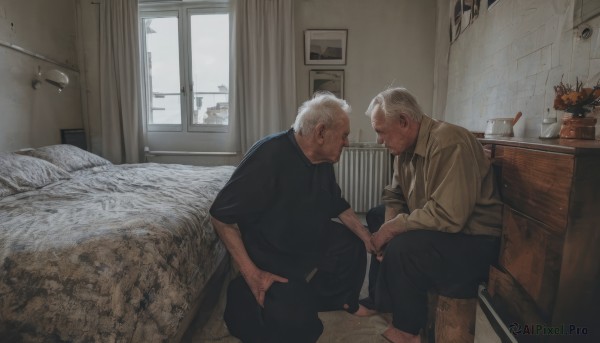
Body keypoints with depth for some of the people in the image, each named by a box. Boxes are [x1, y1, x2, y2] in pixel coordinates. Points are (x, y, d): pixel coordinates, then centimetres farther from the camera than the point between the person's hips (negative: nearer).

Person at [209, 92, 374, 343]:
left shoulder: (323, 161, -4)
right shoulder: (269, 156, -30)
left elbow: (337, 205, 11)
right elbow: (222, 215, -26)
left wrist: (367, 237, 2)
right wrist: (250, 273, -28)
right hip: (269, 254, -8)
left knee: (354, 245, 9)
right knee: (296, 321, -22)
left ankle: (331, 300, 28)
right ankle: (244, 300, 7)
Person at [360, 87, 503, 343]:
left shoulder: (448, 143, -27)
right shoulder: (406, 146, 0)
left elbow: (447, 216, -33)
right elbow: (394, 195, 6)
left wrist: (393, 227, -24)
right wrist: (387, 226, -12)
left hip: (474, 239, -9)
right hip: (432, 224, 9)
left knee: (402, 248, -30)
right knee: (376, 216, 11)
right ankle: (380, 299, 19)